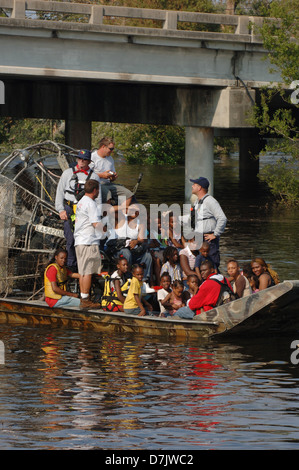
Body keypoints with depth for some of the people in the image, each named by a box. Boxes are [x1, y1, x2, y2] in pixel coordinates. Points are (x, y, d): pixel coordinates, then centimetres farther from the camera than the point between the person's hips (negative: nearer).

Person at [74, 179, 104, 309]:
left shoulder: (81, 202, 19)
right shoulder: (90, 203, -10)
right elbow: (96, 223, -16)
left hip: (79, 240, 10)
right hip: (89, 241, -10)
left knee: (82, 271, 10)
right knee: (88, 271, -9)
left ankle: (83, 299, 13)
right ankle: (86, 300, -10)